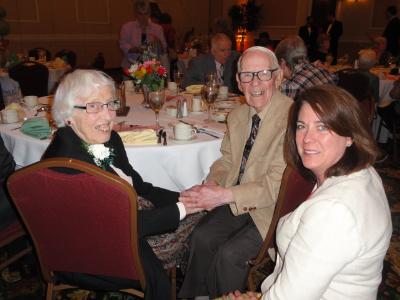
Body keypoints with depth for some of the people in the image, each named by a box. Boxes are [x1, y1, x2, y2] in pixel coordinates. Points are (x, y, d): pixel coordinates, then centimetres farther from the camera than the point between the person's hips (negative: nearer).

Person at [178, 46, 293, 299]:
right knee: (202, 236, -11)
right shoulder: (237, 117, 5)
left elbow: (277, 185, -23)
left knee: (229, 254, -18)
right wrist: (212, 185, -9)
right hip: (236, 202, 6)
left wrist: (225, 195, -27)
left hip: (272, 209, -6)